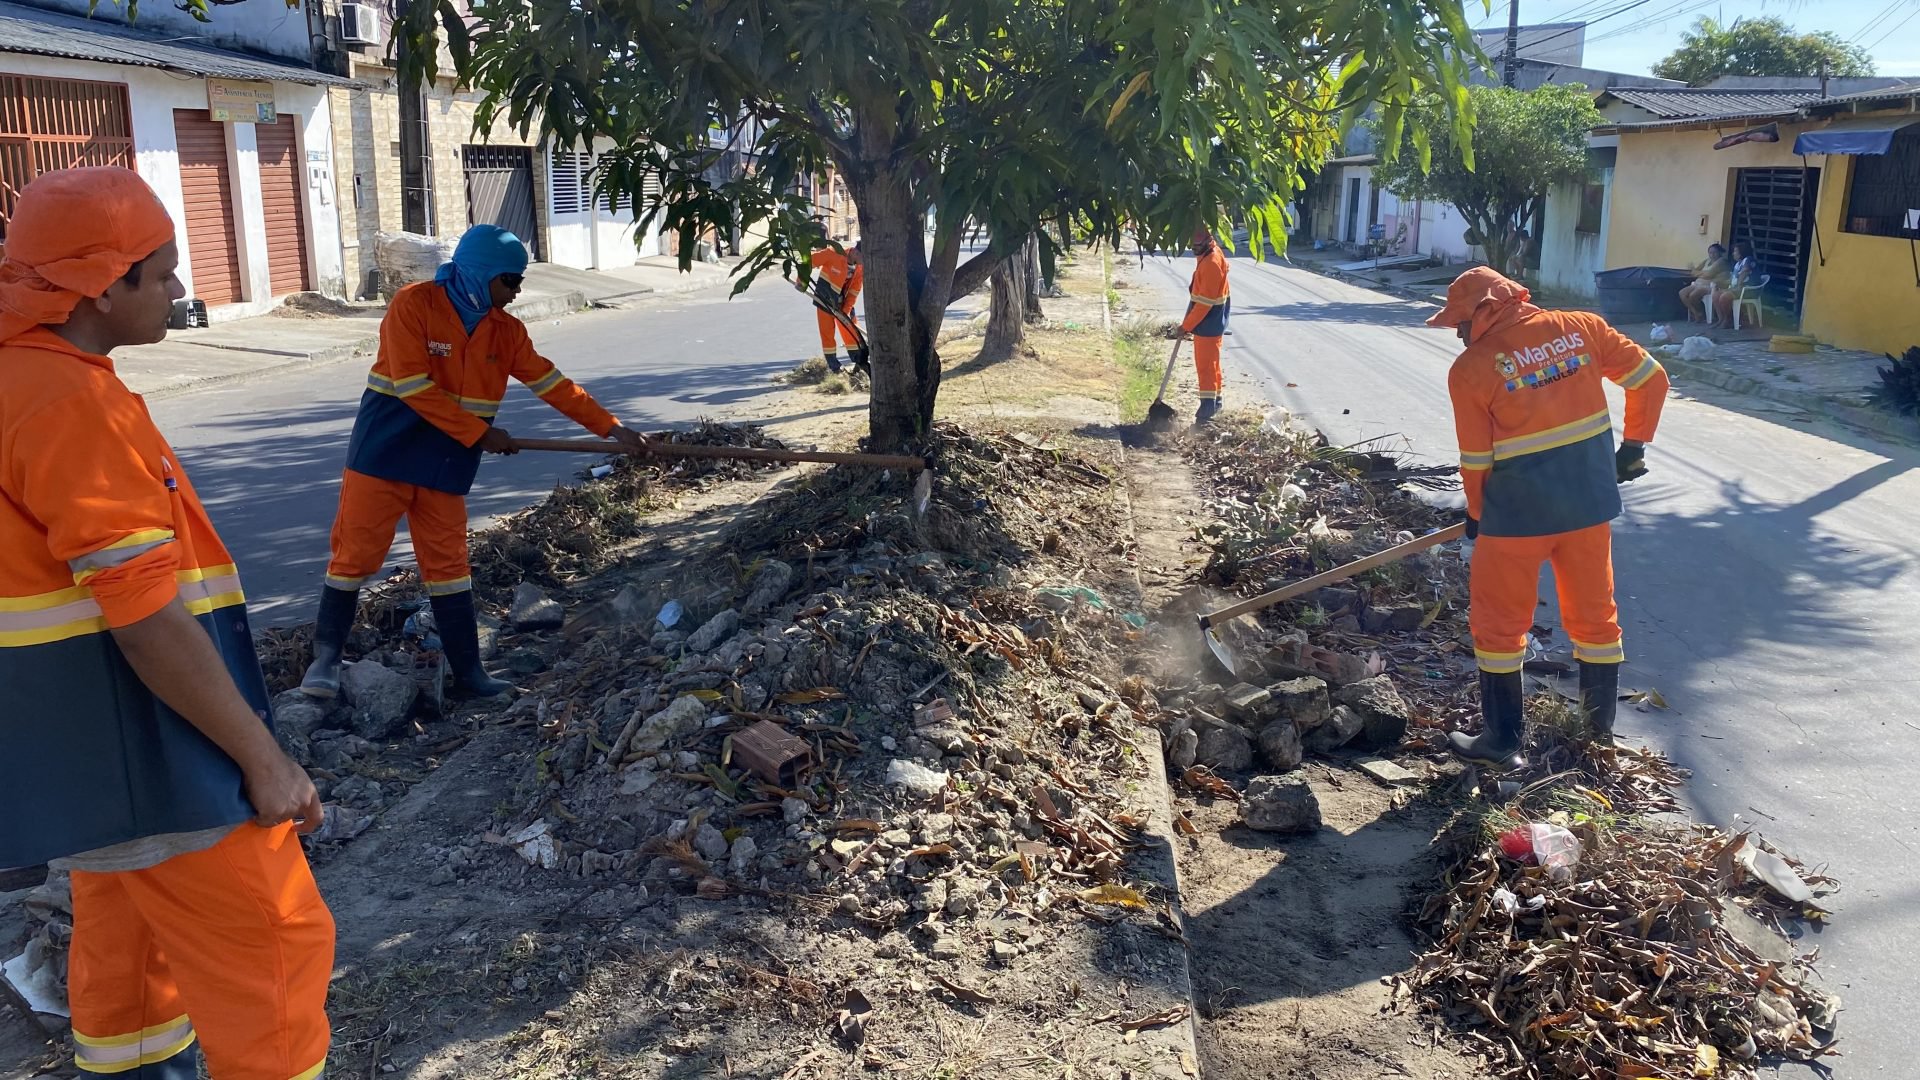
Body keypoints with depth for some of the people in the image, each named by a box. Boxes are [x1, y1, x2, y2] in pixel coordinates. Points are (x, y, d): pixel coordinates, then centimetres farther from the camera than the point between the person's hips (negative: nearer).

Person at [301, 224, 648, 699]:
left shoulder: (506, 330, 3)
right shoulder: (414, 304, -14)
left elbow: (553, 384, 4)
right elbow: (413, 387, -20)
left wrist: (611, 428, -3)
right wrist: (481, 433, -18)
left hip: (446, 464, 5)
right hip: (387, 450, -5)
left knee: (448, 565, 7)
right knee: (356, 553, 0)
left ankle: (468, 673, 13)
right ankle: (327, 656, 15)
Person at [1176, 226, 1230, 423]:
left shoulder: (1212, 263, -23)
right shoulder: (1206, 255, 9)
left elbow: (1205, 301, -24)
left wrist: (1187, 325, -20)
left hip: (1209, 321, -10)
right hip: (1208, 319, 10)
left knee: (1205, 364, -8)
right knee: (1210, 362, 18)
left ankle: (1208, 408, -6)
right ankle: (1214, 403, 29)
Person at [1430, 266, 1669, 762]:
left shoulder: (1470, 369, -10)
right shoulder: (1581, 328, 1)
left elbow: (1476, 460, -5)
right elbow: (1651, 379, 6)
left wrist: (1477, 514, 12)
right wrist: (1634, 444, 19)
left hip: (1519, 510, -5)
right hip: (1591, 499, 5)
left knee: (1500, 621, 10)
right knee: (1594, 611, 20)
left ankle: (1503, 737, 16)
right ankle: (1601, 722, 33)